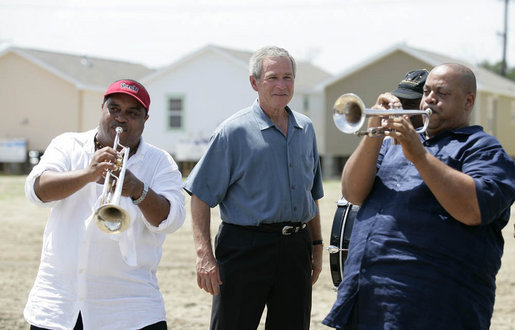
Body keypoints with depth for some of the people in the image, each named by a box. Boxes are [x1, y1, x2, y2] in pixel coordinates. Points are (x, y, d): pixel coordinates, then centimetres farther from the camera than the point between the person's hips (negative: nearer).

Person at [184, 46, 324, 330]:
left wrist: (317, 245, 18)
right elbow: (201, 196, -8)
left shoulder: (305, 129, 12)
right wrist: (204, 254, -16)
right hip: (245, 247, -5)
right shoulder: (234, 131, -6)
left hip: (295, 248, 5)